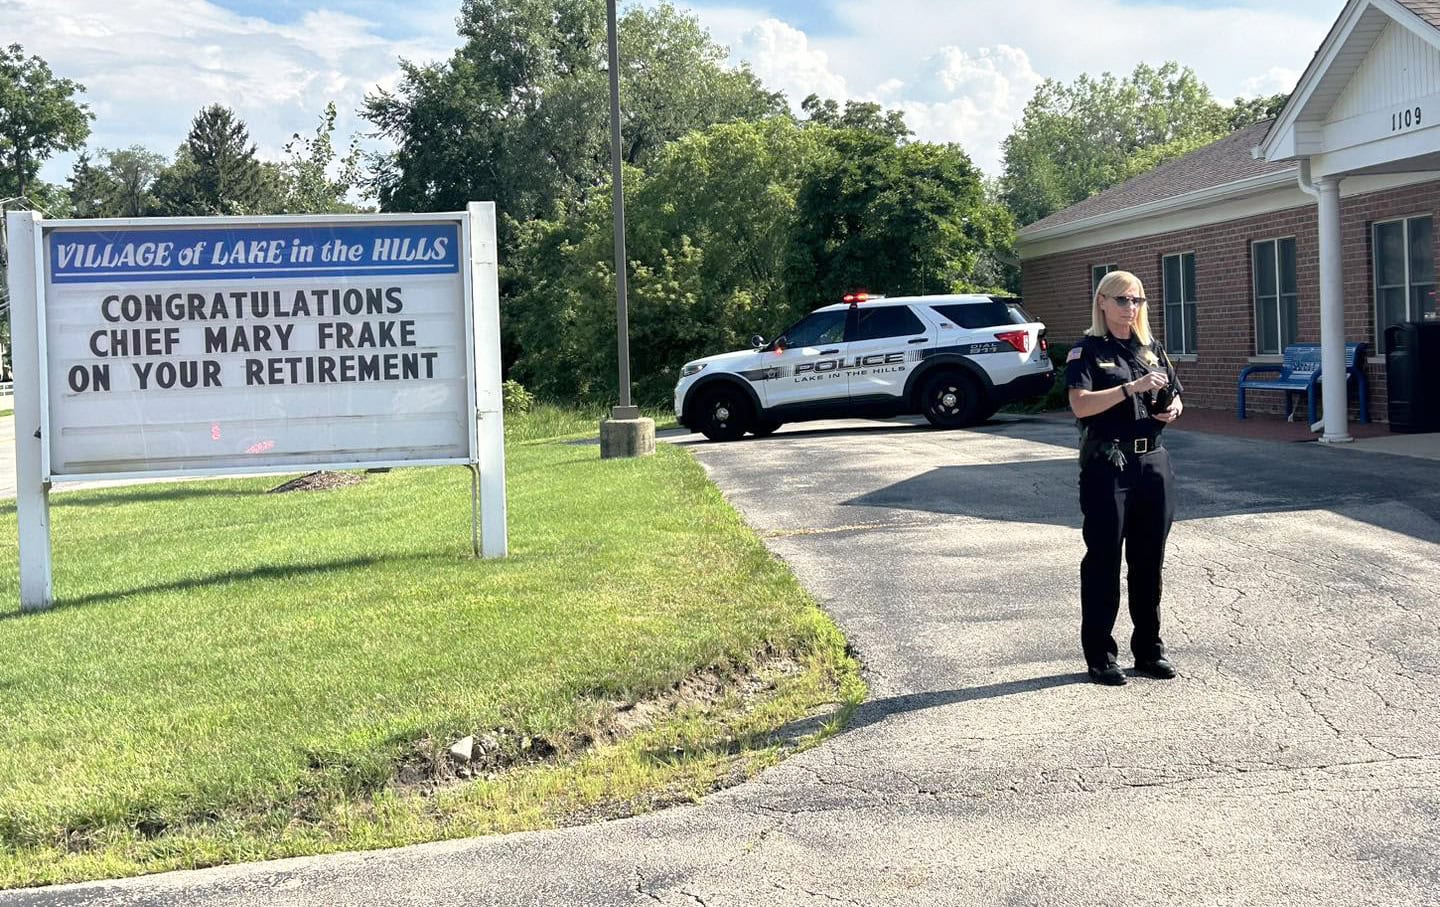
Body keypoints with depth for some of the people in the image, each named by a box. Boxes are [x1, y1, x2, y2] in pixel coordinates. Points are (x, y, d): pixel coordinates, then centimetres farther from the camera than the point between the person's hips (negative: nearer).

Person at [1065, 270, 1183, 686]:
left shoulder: (1152, 349, 14)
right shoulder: (1087, 350, -3)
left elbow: (1173, 398, 23)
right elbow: (1081, 405, -17)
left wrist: (1173, 407, -1)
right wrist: (1132, 388, -24)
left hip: (1153, 461, 6)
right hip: (1107, 465, -5)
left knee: (1149, 560, 10)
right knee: (1104, 560, 0)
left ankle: (1149, 650, 20)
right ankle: (1099, 656, 7)